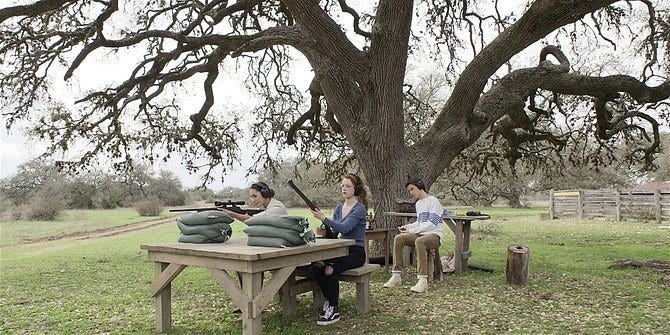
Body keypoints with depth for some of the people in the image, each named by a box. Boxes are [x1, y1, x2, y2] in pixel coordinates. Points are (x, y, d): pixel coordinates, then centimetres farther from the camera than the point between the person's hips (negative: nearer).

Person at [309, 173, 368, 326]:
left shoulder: (359, 208, -9)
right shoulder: (339, 207, 13)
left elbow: (344, 228, -23)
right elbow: (334, 233, 10)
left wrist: (323, 218, -31)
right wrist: (324, 231, -12)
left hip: (355, 252, -6)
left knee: (330, 270, -30)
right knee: (316, 266, -22)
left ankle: (334, 311, -15)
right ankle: (329, 301, -5)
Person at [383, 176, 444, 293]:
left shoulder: (433, 201, -7)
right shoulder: (418, 204, 22)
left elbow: (432, 223, -16)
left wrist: (412, 231, -17)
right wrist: (408, 227, 9)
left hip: (435, 235, -8)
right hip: (421, 234, 8)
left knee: (419, 241, -40)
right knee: (398, 238, -17)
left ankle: (423, 280, -42)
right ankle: (397, 276, -19)